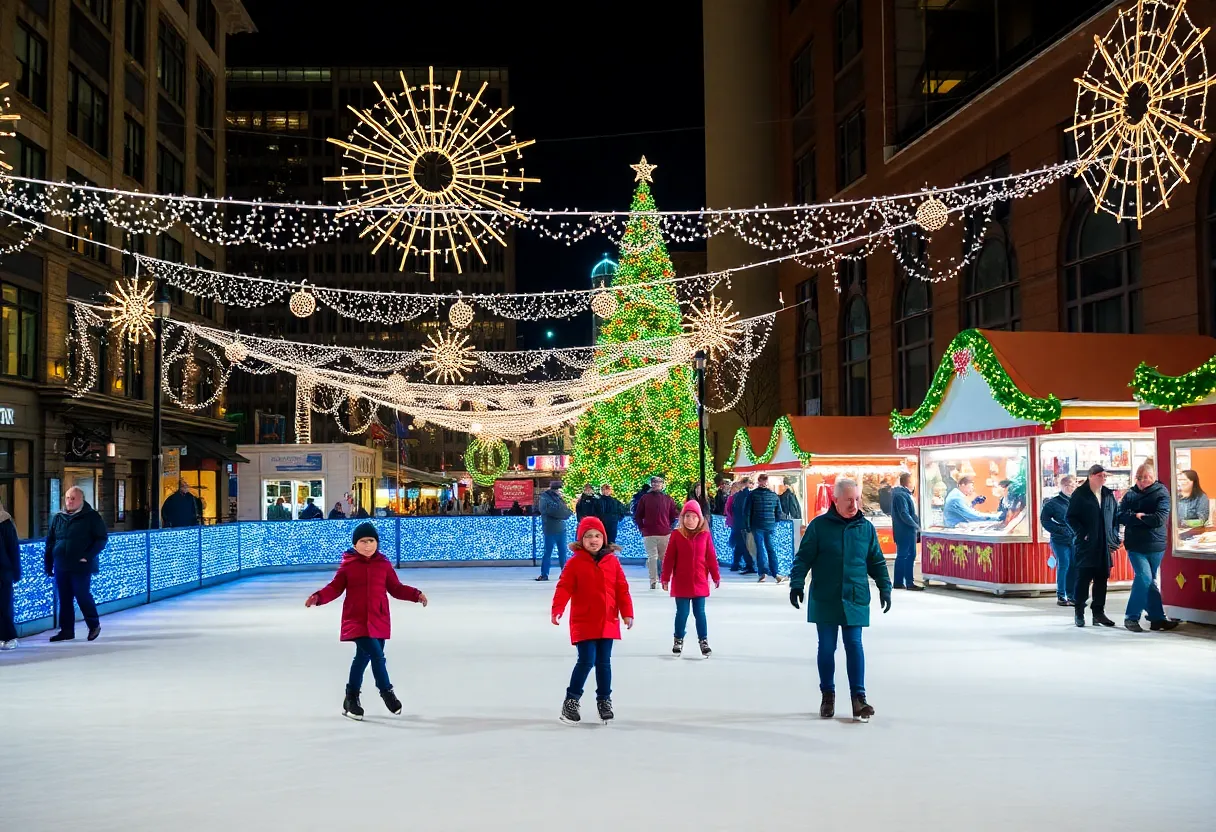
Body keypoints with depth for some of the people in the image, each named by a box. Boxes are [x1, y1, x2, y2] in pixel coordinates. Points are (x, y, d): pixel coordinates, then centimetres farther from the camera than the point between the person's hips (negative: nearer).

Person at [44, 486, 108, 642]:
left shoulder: (91, 517, -4)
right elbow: (50, 542, 16)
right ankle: (66, 630, 16)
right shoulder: (58, 518, 11)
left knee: (83, 597, -3)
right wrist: (48, 565, 11)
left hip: (81, 566, -5)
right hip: (61, 566, 5)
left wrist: (88, 556, -16)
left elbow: (102, 538, -6)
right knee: (64, 599, 8)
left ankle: (94, 625, 15)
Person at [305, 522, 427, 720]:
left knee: (363, 657, 14)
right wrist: (319, 597, -17)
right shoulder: (348, 565, -3)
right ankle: (386, 692, 1)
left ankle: (351, 698, 30)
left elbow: (395, 588, 8)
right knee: (377, 655, -16)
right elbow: (335, 588, 0)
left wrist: (416, 595, -5)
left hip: (378, 621, 4)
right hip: (356, 620, -4)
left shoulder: (384, 564, 4)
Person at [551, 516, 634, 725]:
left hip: (608, 622, 3)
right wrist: (557, 610, -26)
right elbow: (564, 587, -13)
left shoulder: (612, 561, 3)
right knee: (586, 661, -8)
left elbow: (622, 589, 5)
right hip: (583, 622, -3)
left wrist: (627, 613, 0)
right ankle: (571, 700, 7)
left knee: (604, 662, 10)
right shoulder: (576, 562, -6)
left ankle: (604, 700, 24)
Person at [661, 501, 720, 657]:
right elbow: (669, 558, -3)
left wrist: (716, 577, 6)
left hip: (700, 582, 1)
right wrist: (665, 578, -3)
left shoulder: (705, 535, -3)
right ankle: (678, 640, 23)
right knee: (682, 613, 8)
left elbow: (711, 557, 2)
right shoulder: (677, 535, -6)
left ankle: (703, 641, 16)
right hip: (681, 583, 0)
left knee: (699, 612, 8)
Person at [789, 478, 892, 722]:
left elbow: (877, 562, 11)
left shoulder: (866, 528, 4)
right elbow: (803, 558, -2)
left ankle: (858, 697, 5)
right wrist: (796, 583, -11)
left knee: (854, 645, -1)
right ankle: (828, 695, 21)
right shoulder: (819, 526, -4)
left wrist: (885, 587, 5)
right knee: (826, 646, 7)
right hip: (824, 599, -1)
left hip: (855, 599, 1)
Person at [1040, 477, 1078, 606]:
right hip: (1060, 541, -4)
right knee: (1063, 566, -6)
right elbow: (1044, 519, -4)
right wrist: (1059, 530, -10)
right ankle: (1061, 596, 3)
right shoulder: (1053, 503, -5)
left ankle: (1071, 596, 14)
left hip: (1075, 540, 4)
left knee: (1074, 567, 4)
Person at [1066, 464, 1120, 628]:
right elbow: (1070, 517, -4)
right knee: (1083, 578, -3)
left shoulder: (1109, 495, 12)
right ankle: (1079, 613, 5)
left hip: (1105, 546, 5)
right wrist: (1082, 534, -13)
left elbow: (1116, 517, 18)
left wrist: (1114, 537, 6)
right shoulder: (1080, 495, -2)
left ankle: (1098, 612, 14)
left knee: (1102, 579, 7)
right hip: (1086, 545, -5)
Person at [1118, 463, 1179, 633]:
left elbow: (1160, 518, -14)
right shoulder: (1130, 494, 4)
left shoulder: (1161, 493, -2)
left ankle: (1132, 617, 17)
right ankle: (1158, 617, -3)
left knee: (1148, 580, 7)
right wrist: (1142, 517, -17)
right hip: (1135, 545, 0)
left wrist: (1139, 516, -8)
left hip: (1155, 545, 0)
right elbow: (1121, 517, -6)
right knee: (1145, 578, -13)